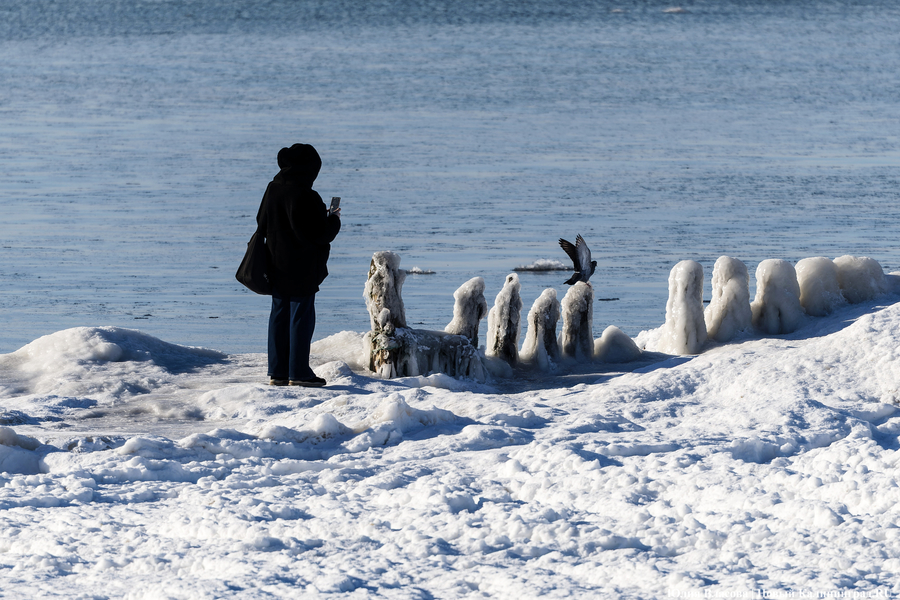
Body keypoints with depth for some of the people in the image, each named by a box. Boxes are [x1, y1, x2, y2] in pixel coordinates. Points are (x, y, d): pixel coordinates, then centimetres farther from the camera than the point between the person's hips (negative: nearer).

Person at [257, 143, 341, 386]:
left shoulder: (272, 190, 4)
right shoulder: (305, 196, -21)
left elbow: (262, 224, 16)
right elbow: (319, 233, -20)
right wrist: (334, 220, 0)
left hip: (277, 269, 8)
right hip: (302, 272, -8)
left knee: (279, 316, 12)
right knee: (302, 317, 0)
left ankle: (277, 371, 15)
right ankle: (298, 373, 2)